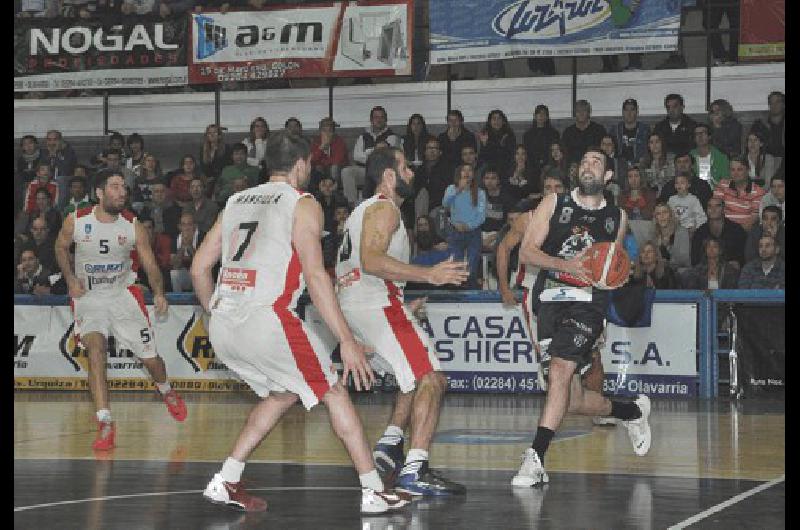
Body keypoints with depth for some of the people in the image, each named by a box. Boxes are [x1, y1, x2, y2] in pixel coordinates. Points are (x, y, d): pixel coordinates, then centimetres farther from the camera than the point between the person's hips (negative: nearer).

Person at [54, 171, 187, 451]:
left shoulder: (133, 226, -10)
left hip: (123, 294, 1)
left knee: (150, 358, 3)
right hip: (88, 297, -1)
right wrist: (70, 279, -4)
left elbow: (150, 264, -2)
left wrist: (159, 293, -12)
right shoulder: (76, 221, -12)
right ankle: (105, 424, -25)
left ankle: (166, 391, 41)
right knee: (95, 348, -26)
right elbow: (61, 248, 7)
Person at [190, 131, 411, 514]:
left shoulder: (236, 202, 20)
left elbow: (199, 269, 19)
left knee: (283, 393, 26)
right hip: (267, 320, -7)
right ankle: (375, 492, 7)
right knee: (333, 392, 9)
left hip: (221, 327, 7)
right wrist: (347, 341, -10)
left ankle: (226, 482, 19)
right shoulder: (302, 204, 2)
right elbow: (315, 276, -9)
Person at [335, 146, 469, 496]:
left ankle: (388, 447, 14)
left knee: (418, 377, 22)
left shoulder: (365, 209, 26)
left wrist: (402, 306, 32)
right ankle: (414, 472, -24)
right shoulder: (384, 208, -7)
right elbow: (371, 261, -23)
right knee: (431, 381, -13)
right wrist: (429, 275, -26)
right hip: (376, 304, -10)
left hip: (353, 304, 10)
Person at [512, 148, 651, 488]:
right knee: (574, 402, 4)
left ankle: (535, 459, -23)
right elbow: (526, 253, -2)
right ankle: (632, 412, 33)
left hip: (589, 302, -1)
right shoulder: (554, 204, 6)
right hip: (550, 300, 1)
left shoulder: (617, 217, 12)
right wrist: (567, 265, -17)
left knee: (560, 371, -24)